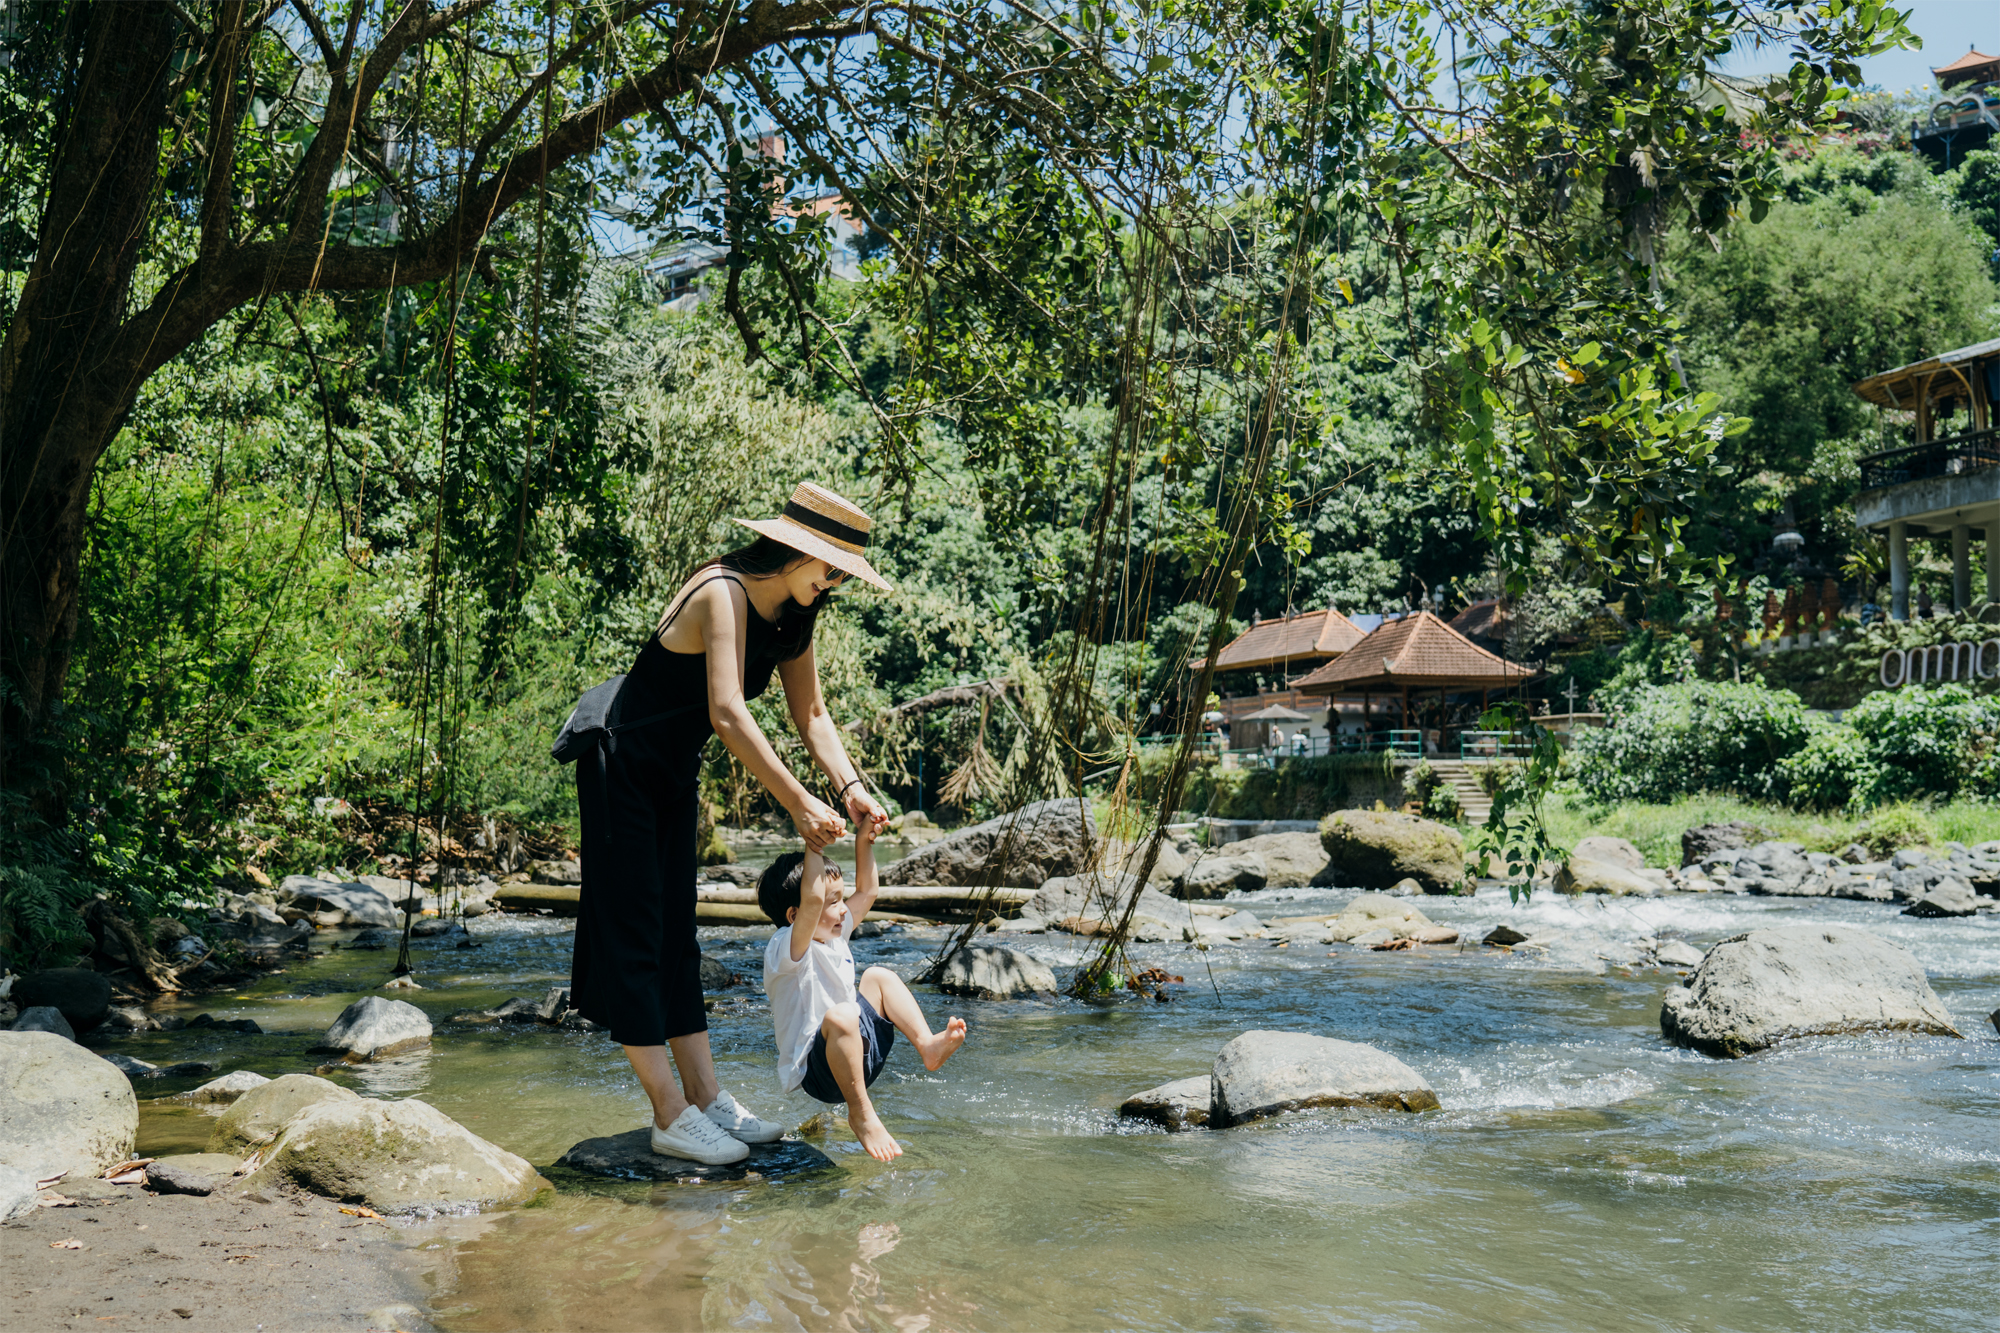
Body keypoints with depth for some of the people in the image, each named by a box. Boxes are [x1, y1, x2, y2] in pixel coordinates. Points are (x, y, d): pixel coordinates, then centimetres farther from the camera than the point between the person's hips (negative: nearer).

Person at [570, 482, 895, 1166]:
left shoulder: (792, 616, 2)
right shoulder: (723, 592, -25)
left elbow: (811, 713, 4)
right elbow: (728, 715, -35)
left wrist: (850, 787, -13)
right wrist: (799, 805, -36)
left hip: (673, 776, 9)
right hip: (623, 768, -9)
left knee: (675, 938, 10)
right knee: (634, 938, -5)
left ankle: (706, 1098, 12)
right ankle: (671, 1116, -3)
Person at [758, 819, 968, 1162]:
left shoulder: (833, 936, 9)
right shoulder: (785, 950, -20)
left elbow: (866, 891, 21)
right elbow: (812, 899, -39)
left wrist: (863, 841, 10)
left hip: (859, 1056, 9)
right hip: (814, 1071, -9)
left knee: (879, 976, 12)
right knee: (840, 1016, -39)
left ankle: (927, 1045, -3)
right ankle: (861, 1114, -26)